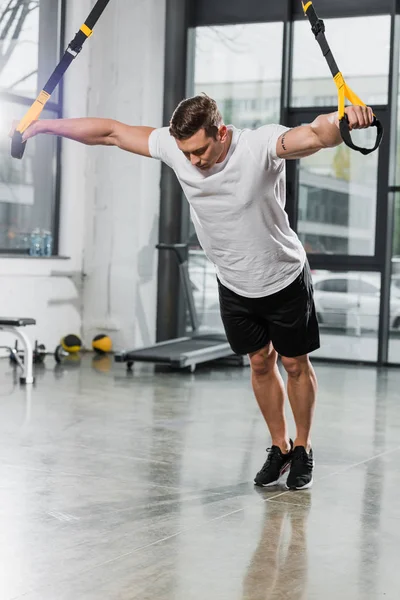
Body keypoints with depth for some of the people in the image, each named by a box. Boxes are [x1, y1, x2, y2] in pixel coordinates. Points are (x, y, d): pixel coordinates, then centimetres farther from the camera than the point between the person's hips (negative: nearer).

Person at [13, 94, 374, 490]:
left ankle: (302, 451, 28)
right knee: (260, 363, 13)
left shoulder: (261, 145, -30)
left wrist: (341, 120, -71)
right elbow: (111, 132, -9)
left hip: (284, 279, -4)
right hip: (234, 285, 4)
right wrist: (45, 125, -6)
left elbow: (315, 135, -48)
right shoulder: (173, 147, -17)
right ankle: (279, 448, 30)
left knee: (295, 364, 9)